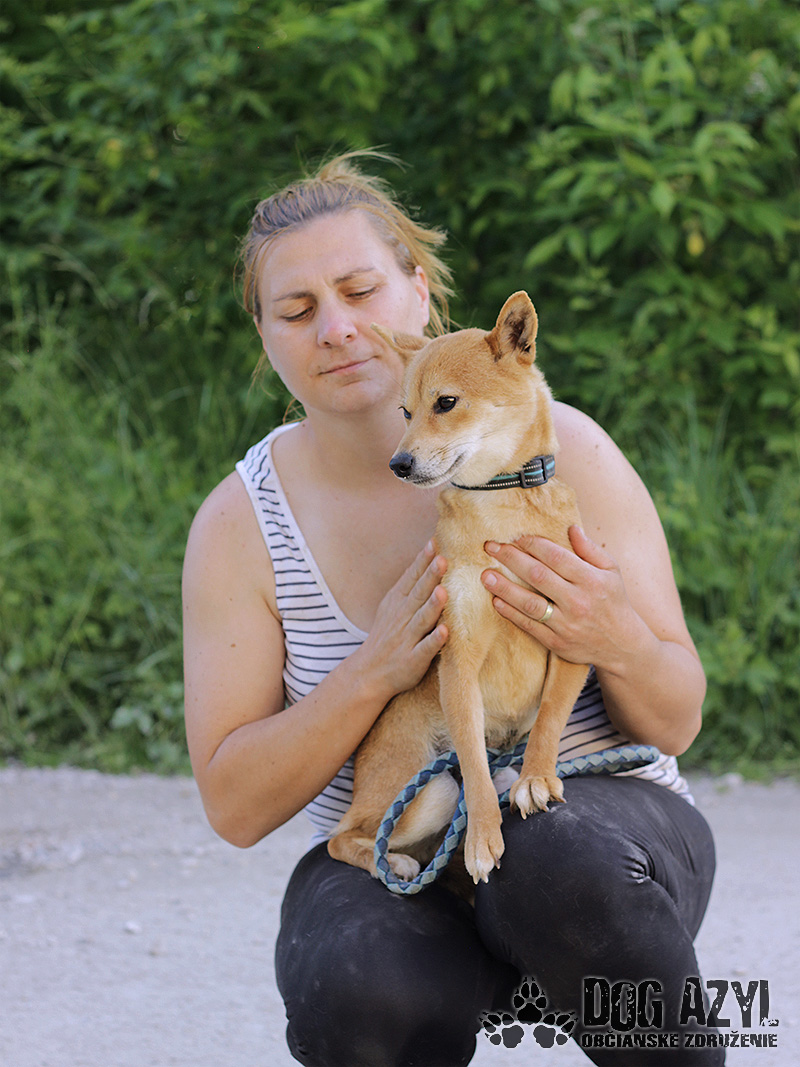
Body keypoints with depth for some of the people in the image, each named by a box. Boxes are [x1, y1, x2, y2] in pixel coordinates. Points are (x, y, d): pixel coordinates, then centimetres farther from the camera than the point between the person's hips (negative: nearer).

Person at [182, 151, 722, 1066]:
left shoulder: (560, 450, -6)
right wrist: (375, 671, -21)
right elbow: (234, 807, -6)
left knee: (567, 865, -38)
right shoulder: (242, 524, -3)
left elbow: (676, 723, -1)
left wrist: (618, 641, -25)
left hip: (600, 807, 0)